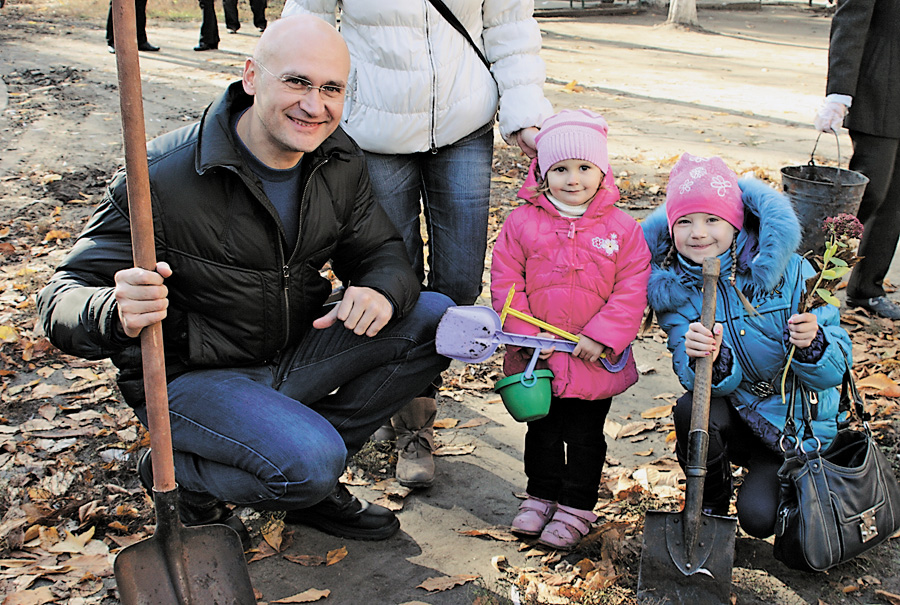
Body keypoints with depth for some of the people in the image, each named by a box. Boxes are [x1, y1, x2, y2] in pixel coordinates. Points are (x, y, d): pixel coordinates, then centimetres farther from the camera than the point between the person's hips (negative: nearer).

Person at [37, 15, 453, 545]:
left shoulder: (340, 162, -4)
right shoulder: (163, 177, -22)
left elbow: (383, 250, 4)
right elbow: (64, 297, -20)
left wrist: (381, 289, -23)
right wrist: (118, 314, -46)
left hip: (296, 354, 7)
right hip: (192, 377, -6)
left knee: (436, 320, -8)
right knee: (310, 462, -32)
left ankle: (308, 475, 1)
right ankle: (184, 476, 1)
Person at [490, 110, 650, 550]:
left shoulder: (621, 228, -7)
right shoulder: (523, 222, -6)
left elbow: (632, 290, -8)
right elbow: (505, 281, -3)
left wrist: (601, 337, -16)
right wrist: (525, 334, -11)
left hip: (594, 361, -1)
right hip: (537, 358, 1)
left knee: (585, 437, 12)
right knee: (542, 432, 18)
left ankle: (576, 508, 28)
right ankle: (541, 496, 37)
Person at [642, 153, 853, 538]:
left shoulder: (787, 270, -17)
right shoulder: (672, 286, -10)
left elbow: (834, 371, -15)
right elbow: (706, 380, -19)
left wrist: (811, 344, -38)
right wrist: (708, 361, -43)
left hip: (796, 423, -2)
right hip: (736, 416, 2)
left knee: (759, 517, -21)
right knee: (692, 410, -30)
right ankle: (710, 503, -1)